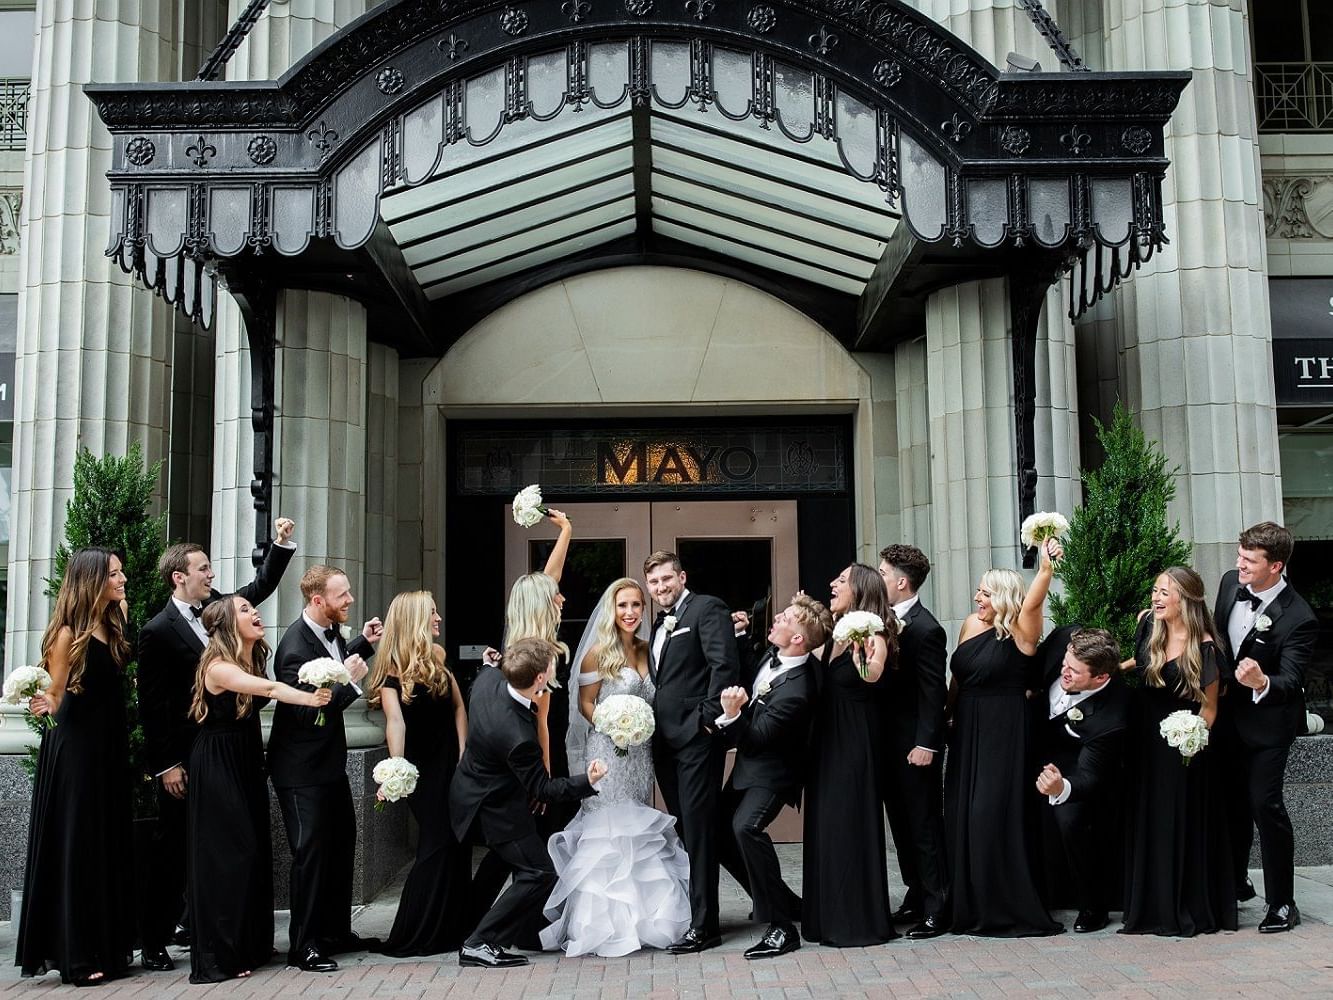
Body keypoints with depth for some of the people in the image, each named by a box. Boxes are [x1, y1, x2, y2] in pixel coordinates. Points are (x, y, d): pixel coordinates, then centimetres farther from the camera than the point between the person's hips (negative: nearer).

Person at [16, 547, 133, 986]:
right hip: (75, 750, -7)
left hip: (109, 750, 7)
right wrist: (43, 704, -33)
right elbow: (54, 698, -10)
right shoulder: (69, 634, -12)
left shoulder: (114, 629, 9)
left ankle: (107, 948, 20)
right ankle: (75, 956, 7)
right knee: (75, 846, -1)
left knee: (109, 846, 11)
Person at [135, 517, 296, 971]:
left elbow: (261, 586, 17)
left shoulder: (215, 606, 6)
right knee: (171, 848, 3)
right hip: (184, 758, -6)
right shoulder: (158, 631, -13)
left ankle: (189, 924, 25)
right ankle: (153, 940, 14)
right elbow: (151, 704, -13)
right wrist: (165, 765, -14)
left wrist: (282, 543, 2)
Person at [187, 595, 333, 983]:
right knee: (226, 854, -5)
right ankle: (218, 956, 4)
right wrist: (310, 698, -41)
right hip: (217, 768, -8)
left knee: (255, 851, 11)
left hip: (247, 764, 8)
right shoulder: (218, 667, -22)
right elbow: (269, 688, -34)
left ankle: (250, 945, 23)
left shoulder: (255, 660, 6)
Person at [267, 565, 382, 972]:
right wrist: (347, 680, -31)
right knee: (311, 850, -2)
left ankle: (337, 931, 30)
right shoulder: (295, 647, -27)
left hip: (329, 759, 10)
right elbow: (308, 713, -28)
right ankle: (304, 945, 11)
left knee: (342, 841, 17)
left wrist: (364, 644, 8)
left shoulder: (330, 630, -1)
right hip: (302, 768, -10)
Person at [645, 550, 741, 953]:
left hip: (696, 738, -8)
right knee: (684, 830, 13)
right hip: (666, 741, 8)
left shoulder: (707, 608, -6)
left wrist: (709, 717, -17)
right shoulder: (659, 624, 20)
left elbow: (725, 663, -16)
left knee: (698, 830, -6)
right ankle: (690, 912, 22)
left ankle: (703, 926, -1)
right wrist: (650, 726, 10)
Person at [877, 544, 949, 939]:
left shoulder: (925, 629, -18)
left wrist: (926, 743, -19)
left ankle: (936, 909, 10)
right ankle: (916, 895, 28)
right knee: (901, 822, 16)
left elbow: (933, 693, -18)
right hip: (889, 743, 9)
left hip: (915, 745, -9)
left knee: (925, 826, 1)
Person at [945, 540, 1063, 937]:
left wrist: (1046, 568, -44)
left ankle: (1011, 907, 8)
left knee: (996, 815, -6)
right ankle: (972, 905, 21)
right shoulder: (971, 624, 8)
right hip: (967, 733, 7)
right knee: (963, 816, 9)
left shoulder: (1020, 632, -9)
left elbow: (1032, 603, -30)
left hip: (1004, 735, -7)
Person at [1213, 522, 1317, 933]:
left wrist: (1262, 682, -51)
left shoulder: (1297, 619, -25)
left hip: (1268, 719, -6)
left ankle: (1282, 902, 3)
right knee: (1233, 800, 16)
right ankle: (1236, 881, 34)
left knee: (1265, 803, -10)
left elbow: (1290, 680, -31)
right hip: (1230, 711, 6)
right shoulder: (1230, 583, -6)